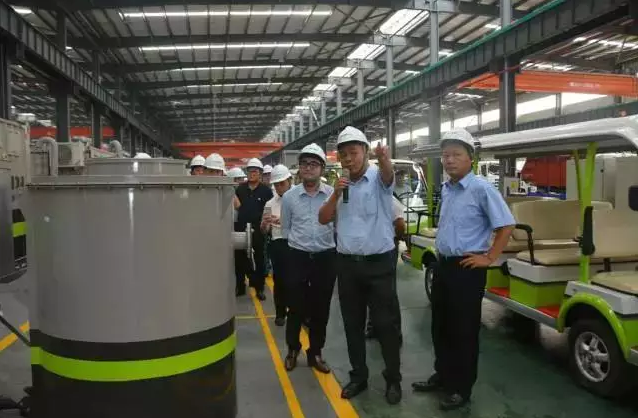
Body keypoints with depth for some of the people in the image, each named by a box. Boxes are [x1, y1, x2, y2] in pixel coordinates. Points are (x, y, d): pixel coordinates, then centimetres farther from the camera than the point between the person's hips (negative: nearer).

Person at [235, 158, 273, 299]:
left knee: (259, 260, 7)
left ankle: (259, 288, 17)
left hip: (258, 230, -3)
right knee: (240, 259, 10)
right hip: (241, 229, 3)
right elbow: (235, 206, 16)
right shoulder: (240, 188, 6)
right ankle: (240, 287, 22)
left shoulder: (266, 190, -3)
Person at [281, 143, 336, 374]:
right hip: (298, 257, 0)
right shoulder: (289, 196, 0)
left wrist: (326, 243, 6)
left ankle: (315, 353, 27)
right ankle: (292, 349, 30)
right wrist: (299, 243, 6)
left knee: (321, 309, 10)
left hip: (326, 258, 0)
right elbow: (286, 229, 10)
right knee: (296, 308, 8)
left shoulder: (334, 194, -4)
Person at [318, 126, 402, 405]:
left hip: (379, 263, -4)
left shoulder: (377, 177, -6)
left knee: (385, 324, 4)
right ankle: (358, 376, 28)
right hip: (347, 264, 5)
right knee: (353, 325, 13)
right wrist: (335, 194, -10)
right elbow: (323, 219, 6)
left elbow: (388, 174, -30)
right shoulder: (340, 185, 10)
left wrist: (384, 160, -53)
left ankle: (393, 380, 22)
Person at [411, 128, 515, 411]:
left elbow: (506, 226, -16)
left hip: (467, 269, -8)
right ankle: (442, 376, 33)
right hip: (442, 265, 8)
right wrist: (440, 254, 15)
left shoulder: (481, 189, -15)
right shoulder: (445, 189, 9)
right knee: (440, 326, 17)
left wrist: (489, 258, -15)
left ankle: (461, 388, 19)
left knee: (464, 331, 4)